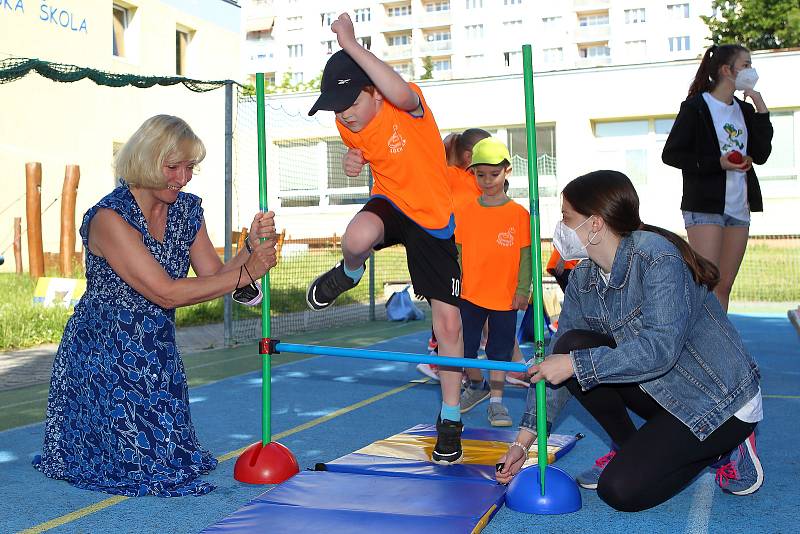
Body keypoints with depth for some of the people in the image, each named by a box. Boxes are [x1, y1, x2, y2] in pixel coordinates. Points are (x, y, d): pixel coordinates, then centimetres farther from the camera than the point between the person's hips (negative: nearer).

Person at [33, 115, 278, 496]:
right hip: (103, 355, -7)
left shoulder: (187, 209, 1)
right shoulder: (110, 217, -22)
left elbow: (214, 276, -1)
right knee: (146, 465, -7)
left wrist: (253, 247, -19)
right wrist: (246, 272, -25)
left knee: (171, 451, 12)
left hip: (156, 352, 7)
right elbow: (167, 293, -27)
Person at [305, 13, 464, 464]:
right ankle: (348, 273, 3)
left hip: (433, 216, -2)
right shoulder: (347, 128, -8)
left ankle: (451, 418, 15)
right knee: (358, 237, -38)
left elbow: (401, 94, -51)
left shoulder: (409, 105, -23)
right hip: (390, 203, 2)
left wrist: (351, 44, -48)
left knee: (448, 320, -4)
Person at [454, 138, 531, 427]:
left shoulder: (519, 213, -4)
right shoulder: (464, 211, 0)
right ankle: (476, 385, 35)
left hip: (505, 296, -2)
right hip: (470, 294, 2)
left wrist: (523, 290, -5)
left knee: (500, 349, 7)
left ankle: (496, 401, 18)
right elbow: (457, 252, 5)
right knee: (467, 346, 10)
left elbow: (525, 254, -2)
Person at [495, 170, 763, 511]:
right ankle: (628, 447, 4)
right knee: (571, 345, -12)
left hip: (720, 400, -7)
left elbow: (659, 350, -32)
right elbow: (553, 364, 0)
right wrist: (522, 443, -3)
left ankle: (721, 448, 4)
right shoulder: (584, 279, 0)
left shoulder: (657, 256, -23)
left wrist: (575, 364, -27)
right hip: (661, 390, 7)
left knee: (621, 490, -19)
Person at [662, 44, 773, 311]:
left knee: (724, 286, 8)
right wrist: (718, 163, -16)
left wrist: (761, 110, -1)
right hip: (705, 207, -6)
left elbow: (761, 155, 7)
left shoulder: (744, 110, 15)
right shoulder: (695, 107, -5)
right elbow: (670, 154, -8)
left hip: (738, 208, 6)